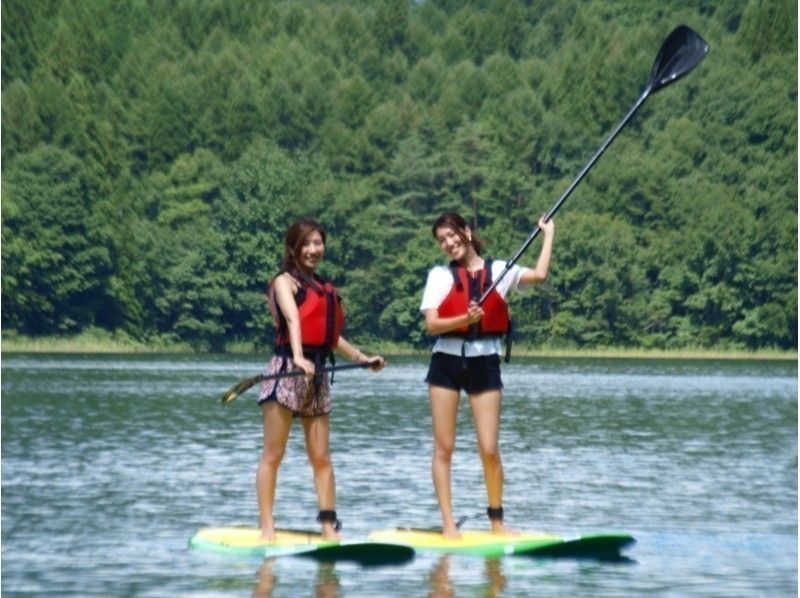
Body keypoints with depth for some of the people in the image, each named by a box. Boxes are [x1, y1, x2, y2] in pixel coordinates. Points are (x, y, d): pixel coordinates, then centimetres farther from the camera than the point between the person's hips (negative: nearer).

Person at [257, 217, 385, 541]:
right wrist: (299, 358, -34)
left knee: (321, 456, 3)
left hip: (317, 373, 6)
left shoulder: (325, 287, 19)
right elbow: (292, 318, -19)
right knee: (273, 454, -4)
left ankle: (329, 527, 4)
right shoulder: (285, 281, -2)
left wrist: (362, 357, 36)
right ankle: (267, 528, -5)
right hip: (286, 368, -6)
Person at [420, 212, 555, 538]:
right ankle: (448, 523, 5)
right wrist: (464, 319, -22)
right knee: (444, 448, 1)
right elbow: (431, 324, -5)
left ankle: (496, 520, 12)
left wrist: (548, 235, 3)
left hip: (485, 364, 0)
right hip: (446, 362, 0)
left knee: (489, 450, -2)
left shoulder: (499, 270, 5)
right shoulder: (439, 275, 3)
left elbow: (538, 274, -9)